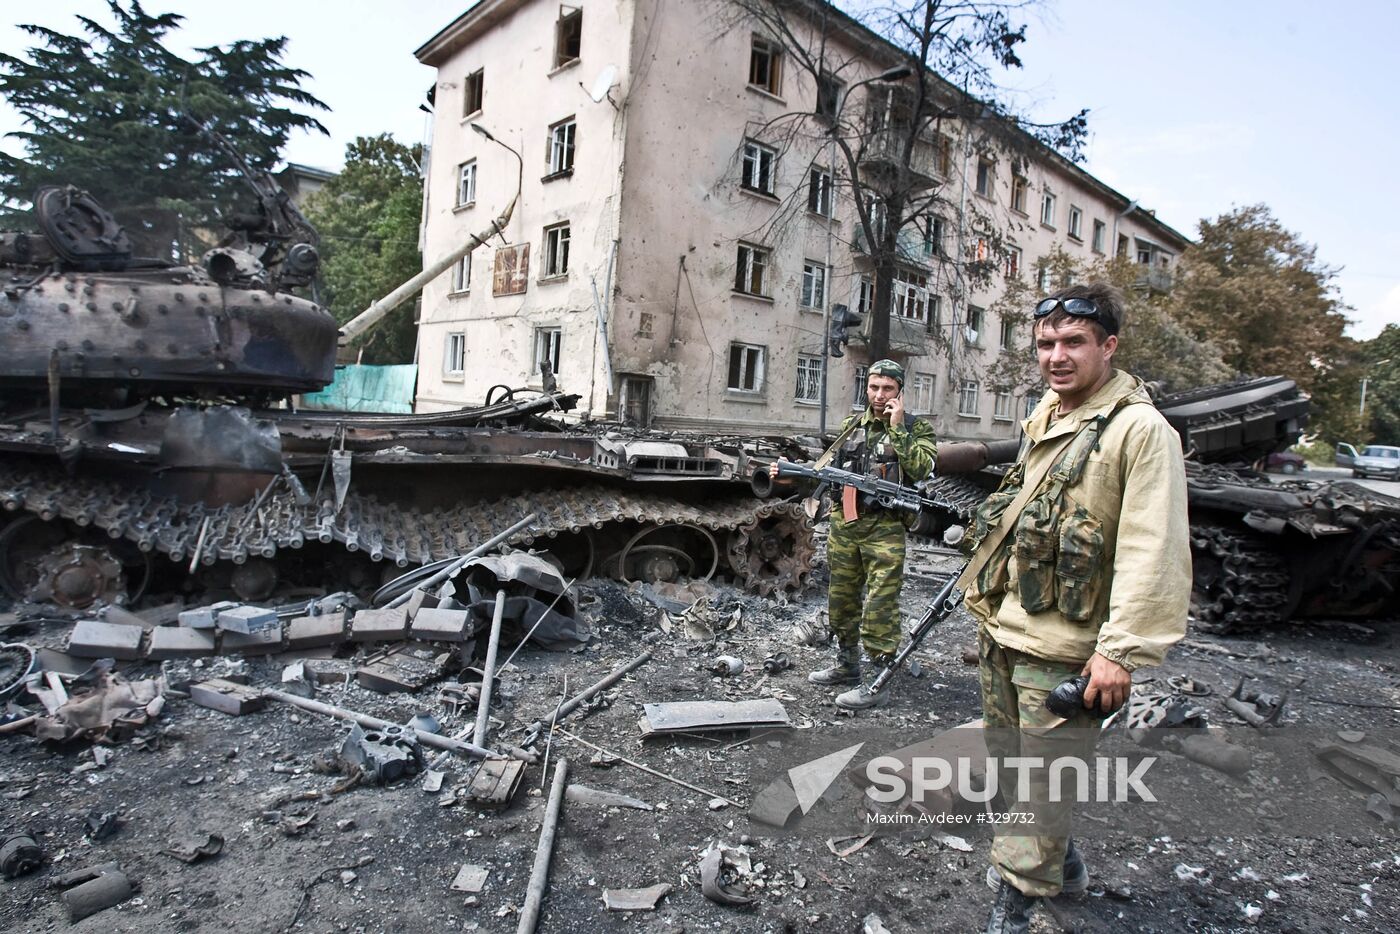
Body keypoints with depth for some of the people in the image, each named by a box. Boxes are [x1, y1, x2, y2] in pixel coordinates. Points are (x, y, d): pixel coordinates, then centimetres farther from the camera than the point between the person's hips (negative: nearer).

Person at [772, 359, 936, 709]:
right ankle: (846, 665, 31)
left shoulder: (917, 429, 1)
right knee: (841, 600, 15)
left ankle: (879, 682, 5)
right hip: (843, 525, 5)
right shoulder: (851, 425, 13)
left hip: (884, 529, -5)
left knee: (880, 606, -5)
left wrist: (897, 428, -14)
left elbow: (919, 469, -16)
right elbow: (826, 468, 11)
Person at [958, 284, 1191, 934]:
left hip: (1061, 649, -8)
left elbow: (1153, 552, -20)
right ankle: (1063, 864, 46)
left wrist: (1121, 650, -22)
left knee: (1040, 789, 5)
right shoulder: (1043, 421, 10)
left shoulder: (1140, 429, -14)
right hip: (999, 634, 9)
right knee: (1009, 766, 23)